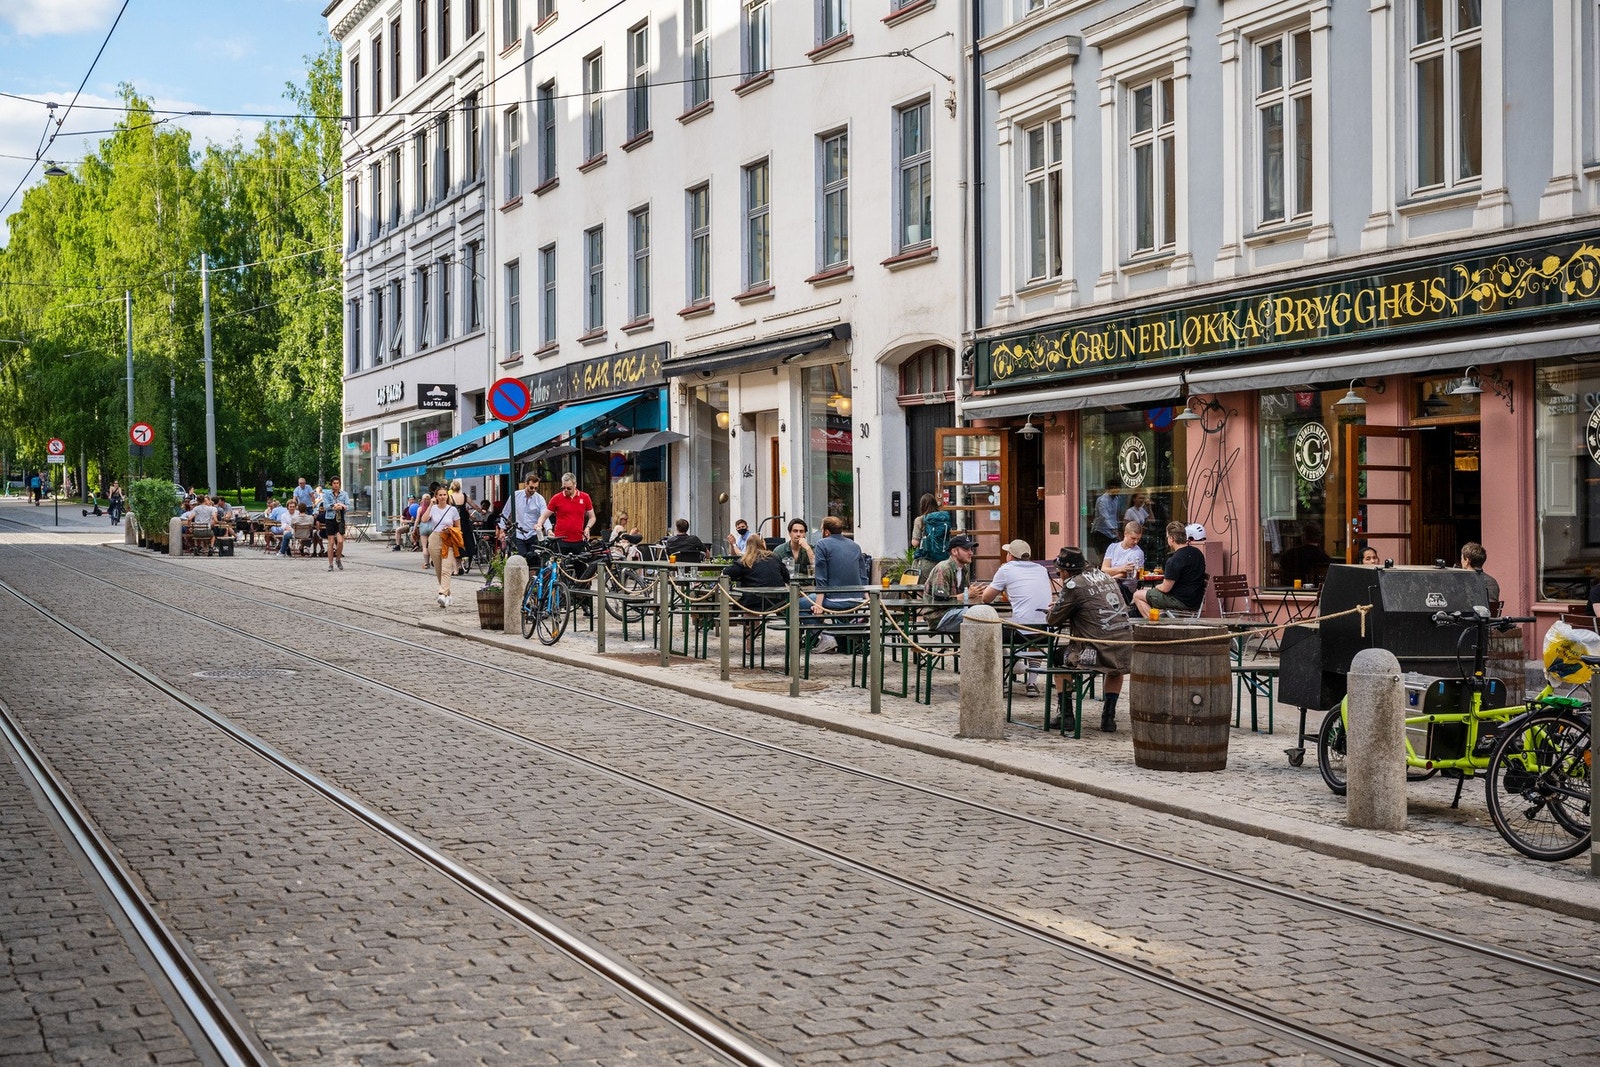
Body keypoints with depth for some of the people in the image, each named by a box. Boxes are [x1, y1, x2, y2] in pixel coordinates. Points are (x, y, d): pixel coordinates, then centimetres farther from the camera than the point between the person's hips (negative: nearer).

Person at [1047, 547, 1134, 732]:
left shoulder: (1073, 585, -5)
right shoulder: (1105, 577, 17)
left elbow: (1054, 620, 3)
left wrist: (1052, 611, 26)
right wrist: (1061, 608, 35)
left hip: (1099, 653, -6)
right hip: (1126, 653, 6)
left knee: (1058, 656, 21)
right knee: (1116, 668, 40)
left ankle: (1065, 714, 18)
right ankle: (1109, 716, 29)